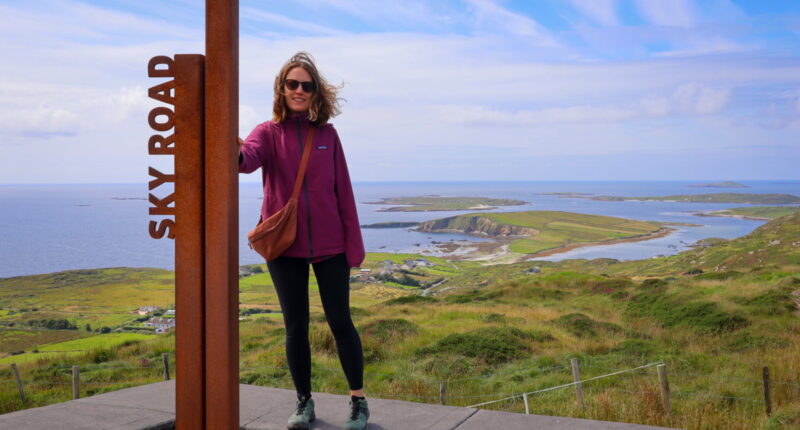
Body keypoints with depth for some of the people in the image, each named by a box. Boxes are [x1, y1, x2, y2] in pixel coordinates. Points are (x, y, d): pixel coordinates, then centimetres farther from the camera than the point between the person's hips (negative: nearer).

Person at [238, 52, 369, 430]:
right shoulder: (269, 132, -1)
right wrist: (237, 155, -49)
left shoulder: (327, 134, 3)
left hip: (330, 246, 0)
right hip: (285, 246, 0)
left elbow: (343, 192, 3)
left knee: (340, 321, 4)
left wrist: (354, 244, 0)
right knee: (295, 327, 8)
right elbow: (251, 155, -24)